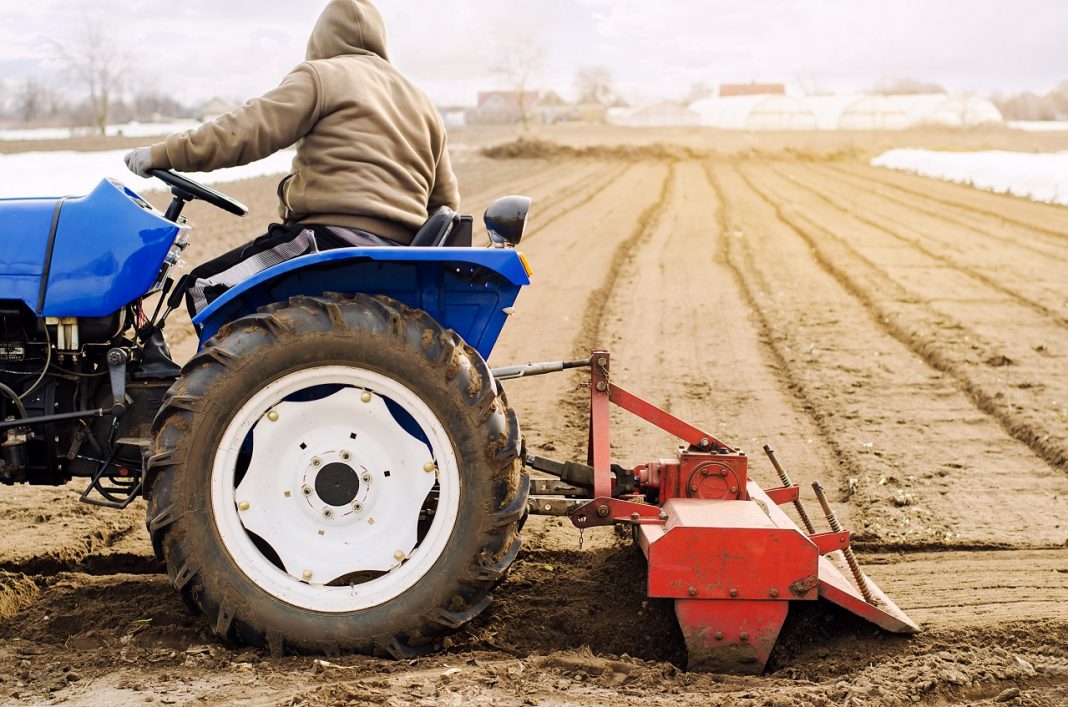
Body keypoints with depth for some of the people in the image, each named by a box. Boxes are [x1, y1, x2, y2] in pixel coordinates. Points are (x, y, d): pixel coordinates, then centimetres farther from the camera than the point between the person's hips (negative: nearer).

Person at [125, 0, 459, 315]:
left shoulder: (320, 75, 3)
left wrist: (165, 154, -4)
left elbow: (247, 130, -8)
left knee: (206, 290, -6)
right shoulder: (420, 100, 24)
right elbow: (446, 198, 22)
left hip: (336, 236, -8)